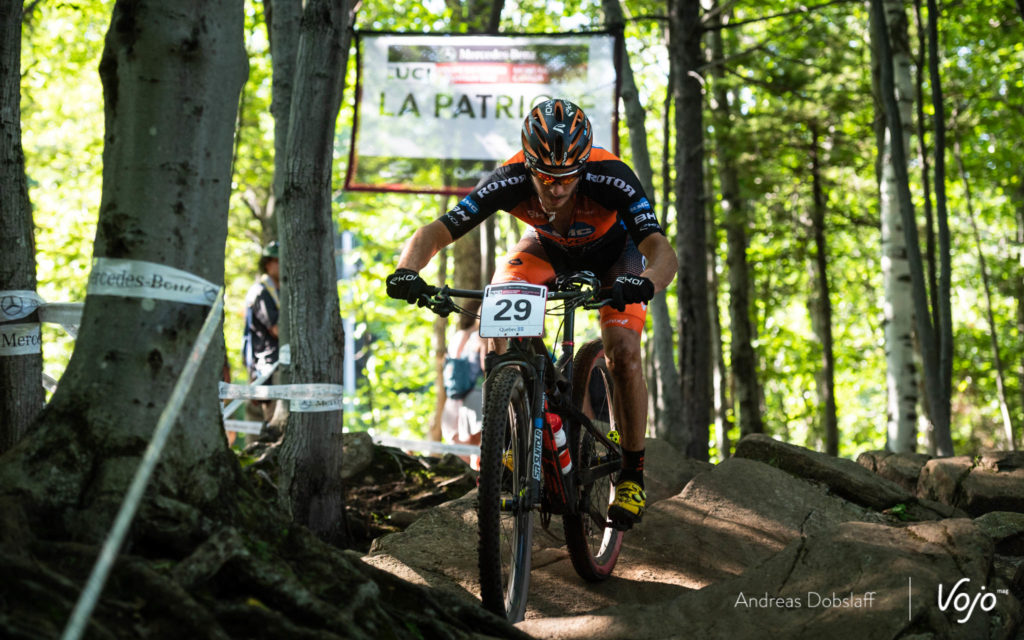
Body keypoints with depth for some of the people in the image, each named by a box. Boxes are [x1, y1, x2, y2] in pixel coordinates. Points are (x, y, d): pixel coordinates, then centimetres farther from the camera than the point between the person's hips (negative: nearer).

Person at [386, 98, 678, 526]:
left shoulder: (611, 180, -40)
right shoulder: (511, 182, -35)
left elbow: (663, 251, -49)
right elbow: (434, 232, -35)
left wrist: (644, 283, -72)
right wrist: (407, 270, -56)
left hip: (612, 253, -2)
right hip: (547, 249, 2)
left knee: (623, 353, -21)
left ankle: (631, 474, -2)